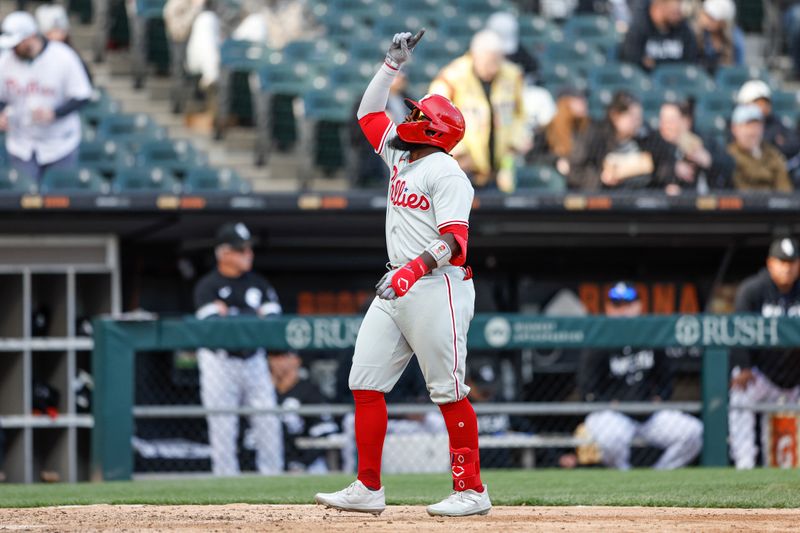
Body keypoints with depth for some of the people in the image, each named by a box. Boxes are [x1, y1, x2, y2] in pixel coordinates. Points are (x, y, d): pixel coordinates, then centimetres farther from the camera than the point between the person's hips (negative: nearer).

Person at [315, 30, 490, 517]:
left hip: (437, 288, -9)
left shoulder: (446, 173, -10)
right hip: (395, 290, 9)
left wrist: (417, 267, -35)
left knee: (449, 392, -6)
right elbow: (369, 112, 28)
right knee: (366, 384, 2)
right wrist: (394, 63, 20)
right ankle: (369, 489, 3)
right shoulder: (400, 158, 16)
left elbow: (454, 240, -20)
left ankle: (472, 491, -2)